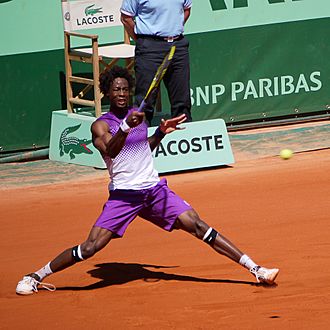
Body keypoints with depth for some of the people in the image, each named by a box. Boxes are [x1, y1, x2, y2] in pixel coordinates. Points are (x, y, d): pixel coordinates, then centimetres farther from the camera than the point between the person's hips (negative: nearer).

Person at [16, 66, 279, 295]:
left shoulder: (138, 115, 12)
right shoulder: (101, 125, -5)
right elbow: (110, 150, -27)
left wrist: (161, 132, 14)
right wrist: (126, 127, -42)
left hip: (155, 190, 4)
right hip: (123, 195, -4)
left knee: (199, 226, -6)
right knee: (90, 248, -13)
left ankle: (256, 270, -4)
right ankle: (35, 277, 4)